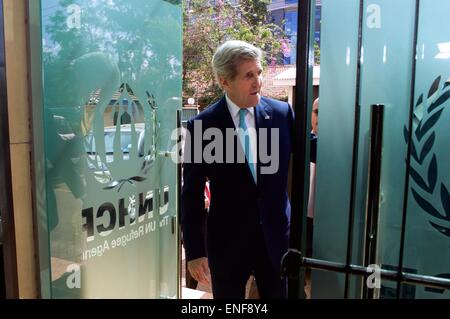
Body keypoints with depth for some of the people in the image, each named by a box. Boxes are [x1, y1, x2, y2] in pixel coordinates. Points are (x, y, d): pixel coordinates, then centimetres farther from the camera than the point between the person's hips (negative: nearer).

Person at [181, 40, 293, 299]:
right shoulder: (202, 125, -10)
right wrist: (194, 251, -6)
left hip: (276, 237, 2)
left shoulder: (282, 113, -4)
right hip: (227, 242, -1)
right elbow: (192, 194, -6)